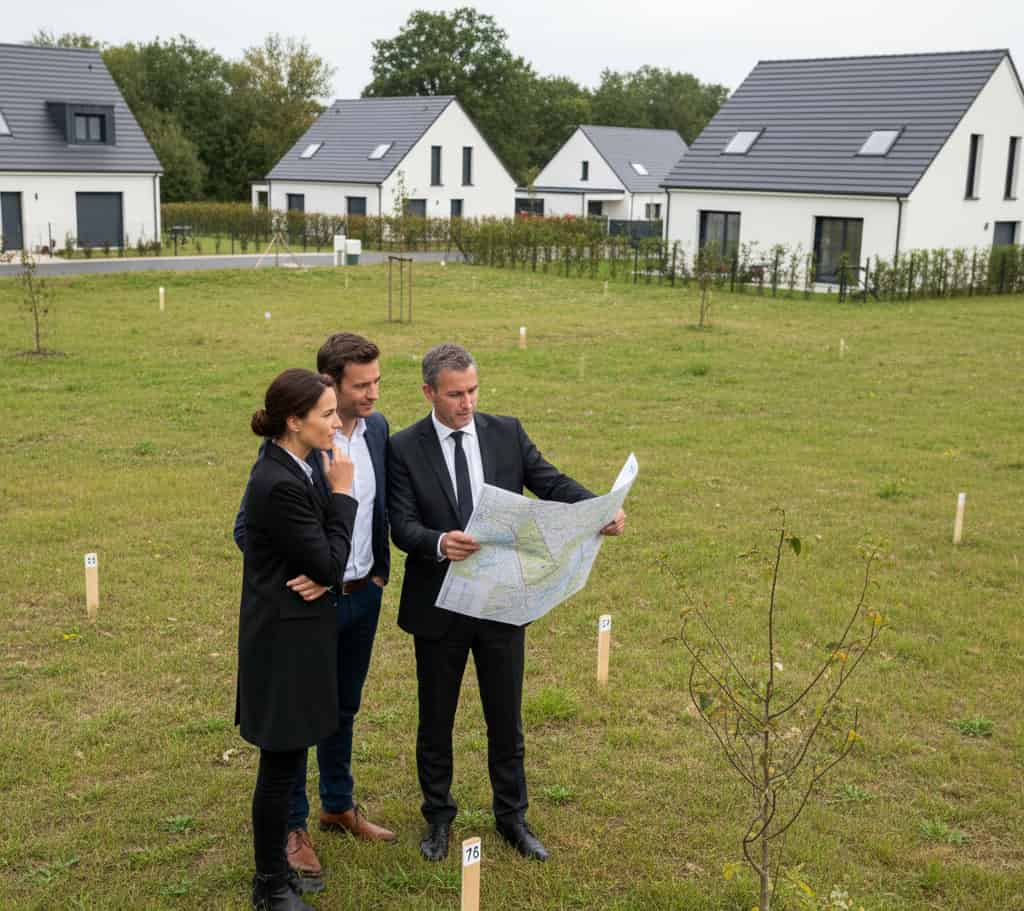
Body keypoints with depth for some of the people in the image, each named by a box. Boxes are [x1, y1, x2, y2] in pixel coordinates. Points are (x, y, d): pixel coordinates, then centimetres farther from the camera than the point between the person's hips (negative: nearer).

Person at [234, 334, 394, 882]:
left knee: (343, 708, 21)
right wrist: (292, 578, -27)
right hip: (310, 599, -6)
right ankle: (293, 826, 25)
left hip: (363, 594, 6)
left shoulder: (377, 428, -1)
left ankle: (339, 806, 39)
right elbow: (247, 528, -17)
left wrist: (381, 569, 11)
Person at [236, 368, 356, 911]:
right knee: (281, 765, 4)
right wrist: (342, 493, -16)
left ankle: (277, 865, 36)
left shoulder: (285, 468, 5)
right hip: (286, 642, -10)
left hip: (292, 635, 10)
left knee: (285, 760, 21)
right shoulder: (281, 484, -25)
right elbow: (329, 567, -20)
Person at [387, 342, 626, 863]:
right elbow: (402, 525, -15)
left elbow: (552, 483, -4)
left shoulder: (506, 433, -1)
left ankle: (511, 816, 33)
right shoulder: (405, 448, -8)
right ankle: (438, 817, 35)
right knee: (436, 719, 14)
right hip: (439, 605, -1)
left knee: (506, 718, 14)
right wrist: (439, 543, -36)